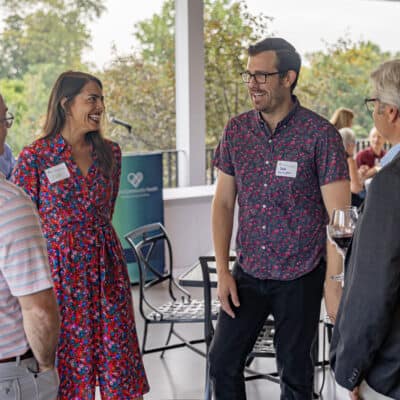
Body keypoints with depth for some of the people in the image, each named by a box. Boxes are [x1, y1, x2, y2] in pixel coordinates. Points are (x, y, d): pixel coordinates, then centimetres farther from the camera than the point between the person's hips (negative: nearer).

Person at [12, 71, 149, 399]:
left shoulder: (109, 152, 4)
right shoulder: (35, 157, -10)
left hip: (106, 266, 4)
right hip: (60, 268, -4)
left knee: (118, 353, 8)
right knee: (68, 355, 8)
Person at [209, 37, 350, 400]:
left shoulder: (321, 135, -13)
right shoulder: (236, 130, 0)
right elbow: (223, 203, 6)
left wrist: (335, 286, -18)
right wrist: (223, 271, 2)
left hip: (300, 279, -4)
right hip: (248, 275, 4)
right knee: (223, 362, 10)